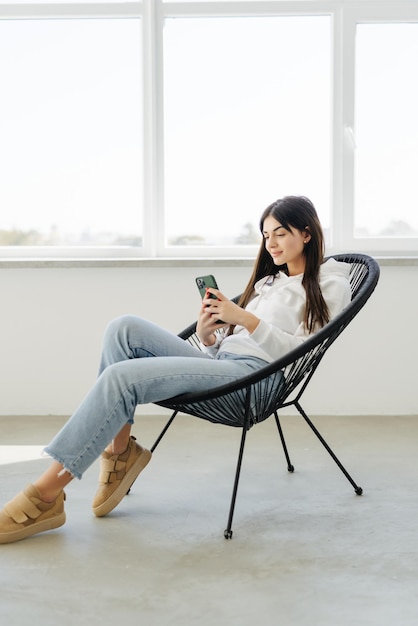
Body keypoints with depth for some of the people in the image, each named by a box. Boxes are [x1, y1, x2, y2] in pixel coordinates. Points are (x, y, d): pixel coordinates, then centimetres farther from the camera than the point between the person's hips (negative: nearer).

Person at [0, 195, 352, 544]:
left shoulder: (330, 285, 10)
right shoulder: (268, 280, 32)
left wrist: (246, 319, -13)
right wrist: (206, 335, 1)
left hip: (255, 372, -8)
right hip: (220, 363, 8)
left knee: (121, 376, -24)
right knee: (125, 328, -16)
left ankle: (47, 494, -21)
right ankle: (120, 451, -13)